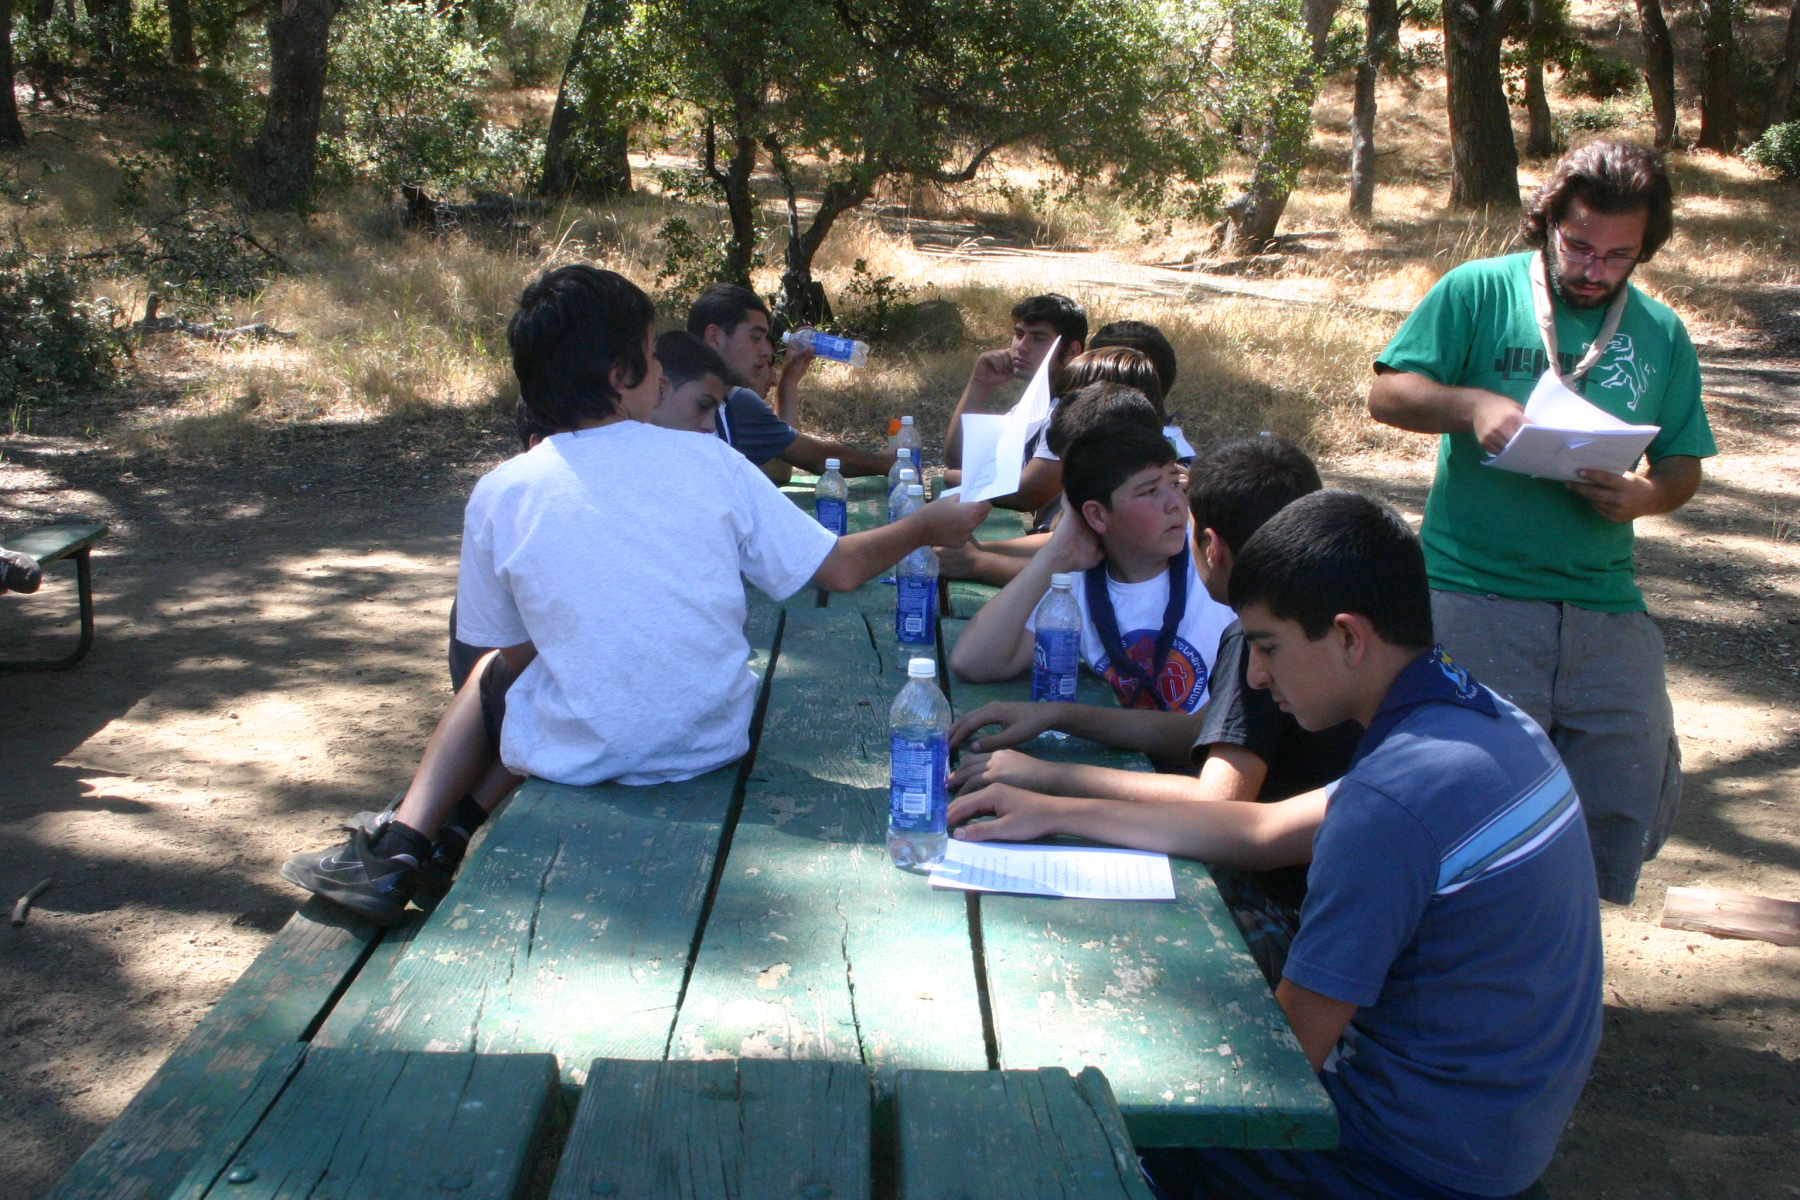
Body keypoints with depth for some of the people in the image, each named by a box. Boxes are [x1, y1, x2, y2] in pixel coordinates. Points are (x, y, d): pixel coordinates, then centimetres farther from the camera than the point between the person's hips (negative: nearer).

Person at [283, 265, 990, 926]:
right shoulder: (709, 461, -7)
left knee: (488, 677, 30)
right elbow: (842, 570, -1)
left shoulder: (500, 495, -8)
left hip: (578, 760, -2)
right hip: (710, 748, 2)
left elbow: (516, 656, 2)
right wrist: (929, 526, 16)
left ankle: (403, 846, 17)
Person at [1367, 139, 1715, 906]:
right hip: (1474, 592, -4)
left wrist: (1646, 495, -6)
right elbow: (1387, 394, -1)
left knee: (1630, 798, 3)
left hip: (1606, 605, 4)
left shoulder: (1661, 335, 14)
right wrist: (1471, 405, -20)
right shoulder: (1478, 292, 3)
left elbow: (1684, 464, 17)